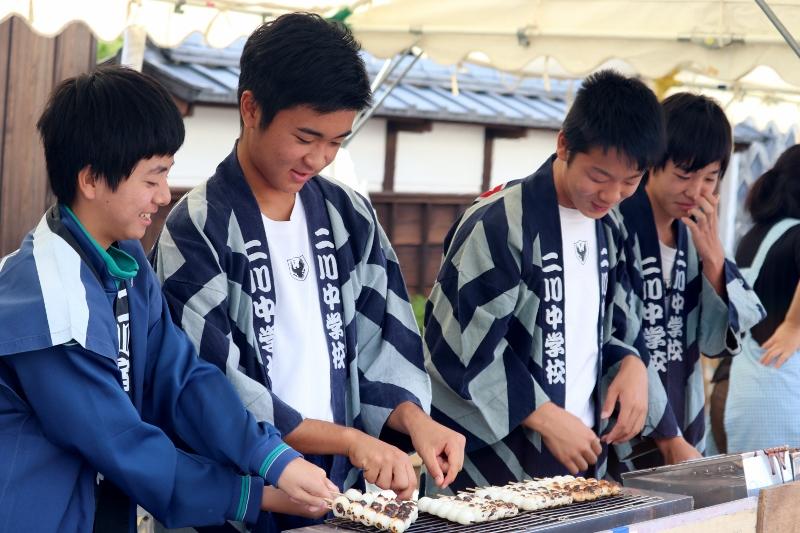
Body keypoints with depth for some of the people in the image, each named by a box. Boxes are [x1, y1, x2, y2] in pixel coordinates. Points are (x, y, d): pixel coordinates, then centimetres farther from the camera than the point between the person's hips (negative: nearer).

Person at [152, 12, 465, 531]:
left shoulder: (351, 217, 5)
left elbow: (381, 345, 8)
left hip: (346, 489, 5)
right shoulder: (197, 231, -11)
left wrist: (413, 418, -11)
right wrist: (348, 439, -19)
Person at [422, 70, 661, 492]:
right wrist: (548, 418, -16)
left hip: (583, 452, 7)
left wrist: (631, 364, -3)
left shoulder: (607, 230, 8)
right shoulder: (500, 225, -16)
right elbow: (463, 344, -18)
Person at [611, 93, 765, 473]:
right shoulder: (617, 227, -13)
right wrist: (669, 440, -15)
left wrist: (712, 258, -7)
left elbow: (717, 342, 5)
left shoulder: (694, 235, 8)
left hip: (685, 435, 6)